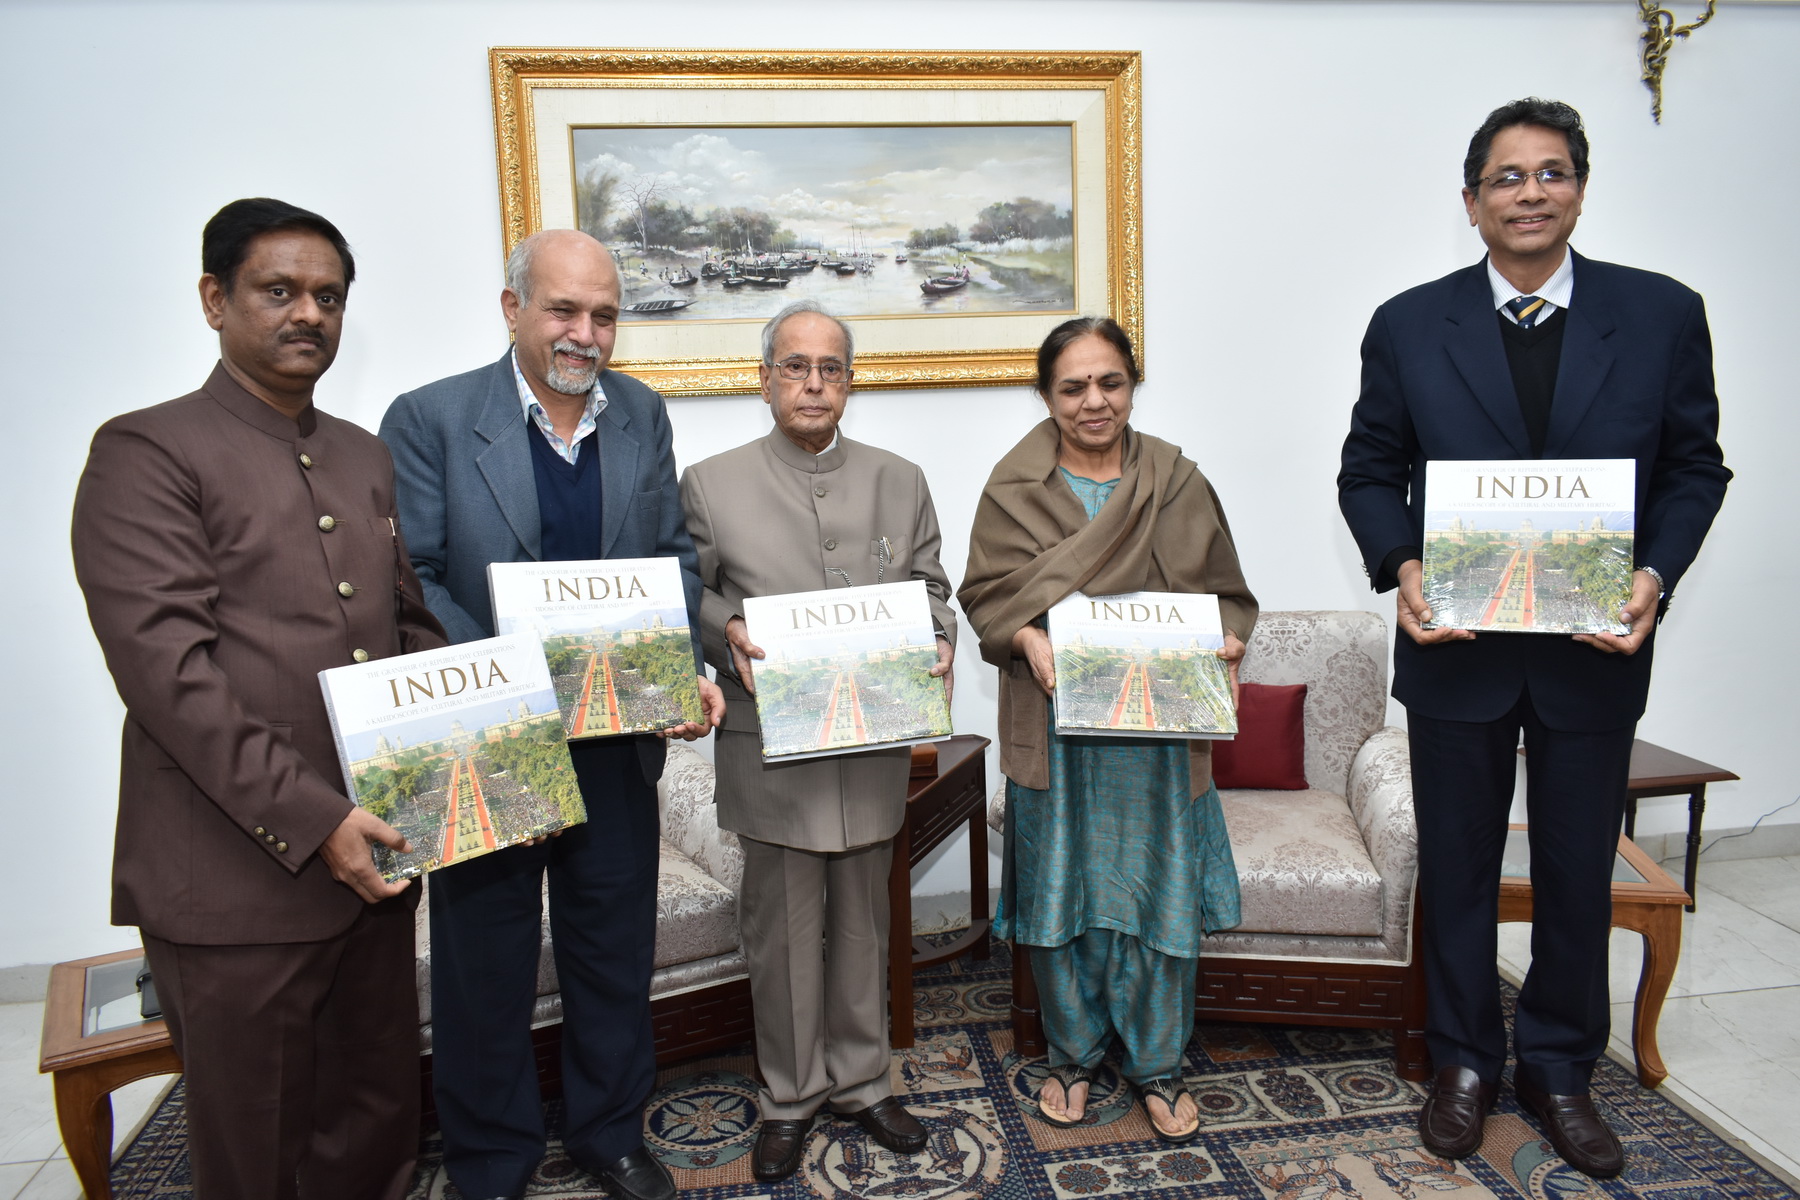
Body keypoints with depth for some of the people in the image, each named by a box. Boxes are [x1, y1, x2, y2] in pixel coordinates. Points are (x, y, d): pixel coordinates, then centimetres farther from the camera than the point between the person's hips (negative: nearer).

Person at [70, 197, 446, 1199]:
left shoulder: (366, 457, 14)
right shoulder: (147, 453, -6)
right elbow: (167, 672, -15)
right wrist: (312, 822, -19)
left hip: (372, 855, 6)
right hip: (240, 882, -5)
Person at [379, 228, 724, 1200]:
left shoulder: (642, 416, 4)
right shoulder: (430, 419, -9)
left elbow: (673, 559, 6)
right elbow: (410, 580, -12)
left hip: (617, 738, 3)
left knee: (614, 947, 17)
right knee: (484, 963, 14)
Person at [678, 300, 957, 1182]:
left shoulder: (901, 480, 9)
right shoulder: (710, 483, 1)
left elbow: (930, 589, 11)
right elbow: (688, 593, 2)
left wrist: (937, 644, -8)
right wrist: (726, 633, -18)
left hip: (875, 744, 3)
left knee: (862, 920, 16)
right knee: (781, 927, 9)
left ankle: (858, 1080, 35)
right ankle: (789, 1095, 29)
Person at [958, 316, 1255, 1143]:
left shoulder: (1179, 482, 4)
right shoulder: (1013, 488, 2)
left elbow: (1225, 593, 7)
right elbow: (984, 593, 1)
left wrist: (1226, 645, -13)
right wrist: (1029, 638, -18)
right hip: (1055, 727, 0)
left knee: (1161, 886, 7)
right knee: (1061, 888, 10)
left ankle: (1158, 1062, 28)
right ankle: (1073, 1053, 31)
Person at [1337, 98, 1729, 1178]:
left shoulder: (1663, 315, -1)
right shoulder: (1409, 326, -2)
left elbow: (1695, 468, 4)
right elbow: (1369, 471, 2)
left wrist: (1657, 574, -13)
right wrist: (1400, 567, -15)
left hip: (1595, 651, 1)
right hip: (1456, 646, 0)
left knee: (1579, 873, 14)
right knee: (1457, 867, 13)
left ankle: (1559, 1067, 36)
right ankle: (1465, 1061, 34)